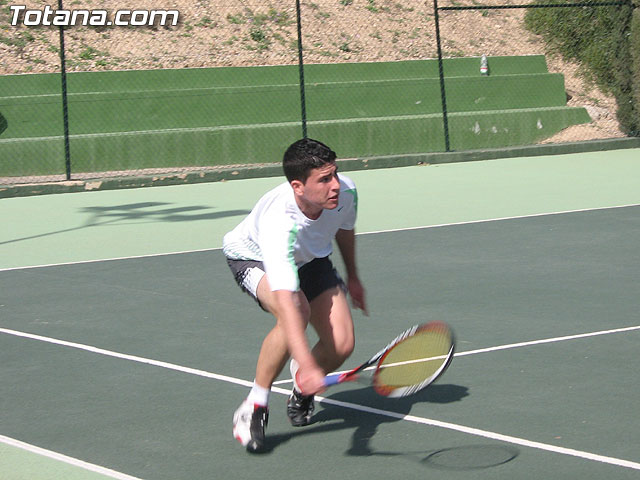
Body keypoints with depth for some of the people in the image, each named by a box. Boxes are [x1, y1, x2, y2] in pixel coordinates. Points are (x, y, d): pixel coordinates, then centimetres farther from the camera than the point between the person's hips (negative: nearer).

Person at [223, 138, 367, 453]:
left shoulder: (345, 191, -28)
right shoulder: (279, 223, -45)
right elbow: (286, 298, -55)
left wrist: (352, 277, 16)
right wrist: (306, 364, -66)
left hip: (311, 259, 5)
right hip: (254, 258, -5)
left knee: (341, 344, -13)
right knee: (297, 313, -37)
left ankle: (301, 388, 22)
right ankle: (254, 407, -20)